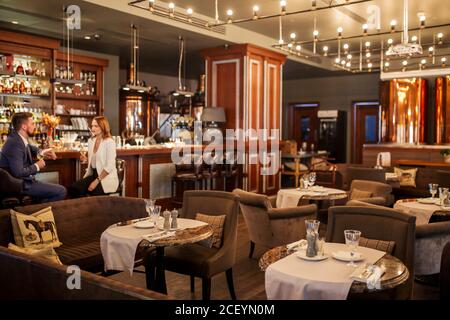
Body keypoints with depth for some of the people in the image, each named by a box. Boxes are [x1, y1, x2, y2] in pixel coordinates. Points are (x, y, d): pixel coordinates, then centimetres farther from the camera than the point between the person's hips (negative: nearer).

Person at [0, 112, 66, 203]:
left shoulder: (18, 137, 4)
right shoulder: (15, 144, -25)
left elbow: (30, 148, 27)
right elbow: (18, 173, -32)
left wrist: (42, 152, 5)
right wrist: (36, 166, -15)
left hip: (24, 180, 10)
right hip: (20, 185, -10)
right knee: (61, 191, -14)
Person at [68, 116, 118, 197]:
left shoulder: (109, 142, -12)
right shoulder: (91, 140, 10)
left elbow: (109, 166, -17)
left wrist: (97, 181, -20)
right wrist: (86, 159, -1)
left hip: (107, 177, -6)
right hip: (93, 174, 6)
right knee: (73, 188, -17)